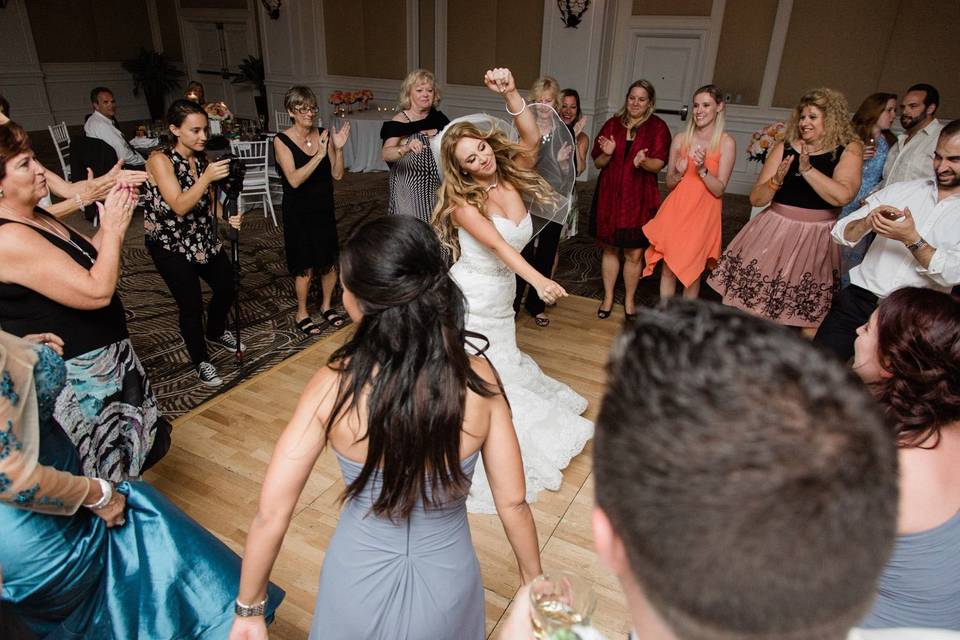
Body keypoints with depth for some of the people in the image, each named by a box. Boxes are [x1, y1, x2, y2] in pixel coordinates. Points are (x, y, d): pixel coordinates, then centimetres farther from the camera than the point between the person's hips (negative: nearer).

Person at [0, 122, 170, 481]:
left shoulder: (36, 218, 5)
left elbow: (89, 261, 13)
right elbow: (97, 291, -29)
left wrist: (110, 222, -2)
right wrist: (114, 230, -17)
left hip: (101, 362, 10)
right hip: (77, 380, -9)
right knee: (104, 489, 9)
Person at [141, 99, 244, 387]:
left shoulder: (202, 159, -2)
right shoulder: (160, 160, -20)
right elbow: (179, 206, -28)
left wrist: (228, 216, -13)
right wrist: (206, 177, -39)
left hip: (204, 238, 6)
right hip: (170, 244, -6)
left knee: (226, 287, 14)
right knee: (192, 305, -5)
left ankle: (216, 332, 45)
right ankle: (201, 362, 17)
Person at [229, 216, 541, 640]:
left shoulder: (333, 386, -24)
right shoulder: (479, 379, -23)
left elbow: (271, 515, -19)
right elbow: (512, 503, -14)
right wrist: (533, 581, 4)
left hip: (359, 580, 0)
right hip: (446, 583, 0)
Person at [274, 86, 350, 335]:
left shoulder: (323, 135, -1)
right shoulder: (282, 141, -12)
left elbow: (337, 175, -3)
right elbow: (294, 180, -24)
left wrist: (338, 148, -18)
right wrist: (319, 155, -31)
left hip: (324, 209, 4)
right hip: (298, 212, -4)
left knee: (329, 262, 10)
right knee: (305, 267, 4)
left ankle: (327, 305, 33)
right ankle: (301, 314, 23)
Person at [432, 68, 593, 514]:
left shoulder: (512, 178, -3)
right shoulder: (462, 201, -18)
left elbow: (532, 138, -19)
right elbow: (498, 246, -30)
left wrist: (510, 94, -31)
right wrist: (539, 281, -42)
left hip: (501, 300, 6)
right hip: (470, 301, -5)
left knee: (504, 368, 19)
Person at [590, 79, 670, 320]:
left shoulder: (658, 127, 0)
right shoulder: (612, 124, 6)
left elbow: (659, 164, -9)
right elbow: (597, 163, 7)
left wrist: (644, 161, -30)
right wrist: (607, 154, -15)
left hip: (639, 198, -2)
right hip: (610, 194, 2)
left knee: (635, 253, 2)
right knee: (610, 248, 10)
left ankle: (629, 300, 21)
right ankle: (608, 297, 25)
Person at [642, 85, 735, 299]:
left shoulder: (726, 143, -6)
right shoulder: (680, 139, 2)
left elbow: (719, 189, -9)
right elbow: (669, 183, 8)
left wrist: (702, 169, -23)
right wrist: (678, 173, -13)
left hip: (703, 215, -2)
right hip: (676, 210, 2)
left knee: (692, 271, 6)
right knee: (668, 268, 5)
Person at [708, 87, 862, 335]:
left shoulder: (849, 149, -1)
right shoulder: (784, 147, 3)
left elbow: (843, 196, -19)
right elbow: (756, 198, 0)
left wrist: (807, 169, -21)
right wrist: (777, 180, -18)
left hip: (815, 240, -1)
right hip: (774, 233, 2)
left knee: (811, 320, 3)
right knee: (749, 308, 3)